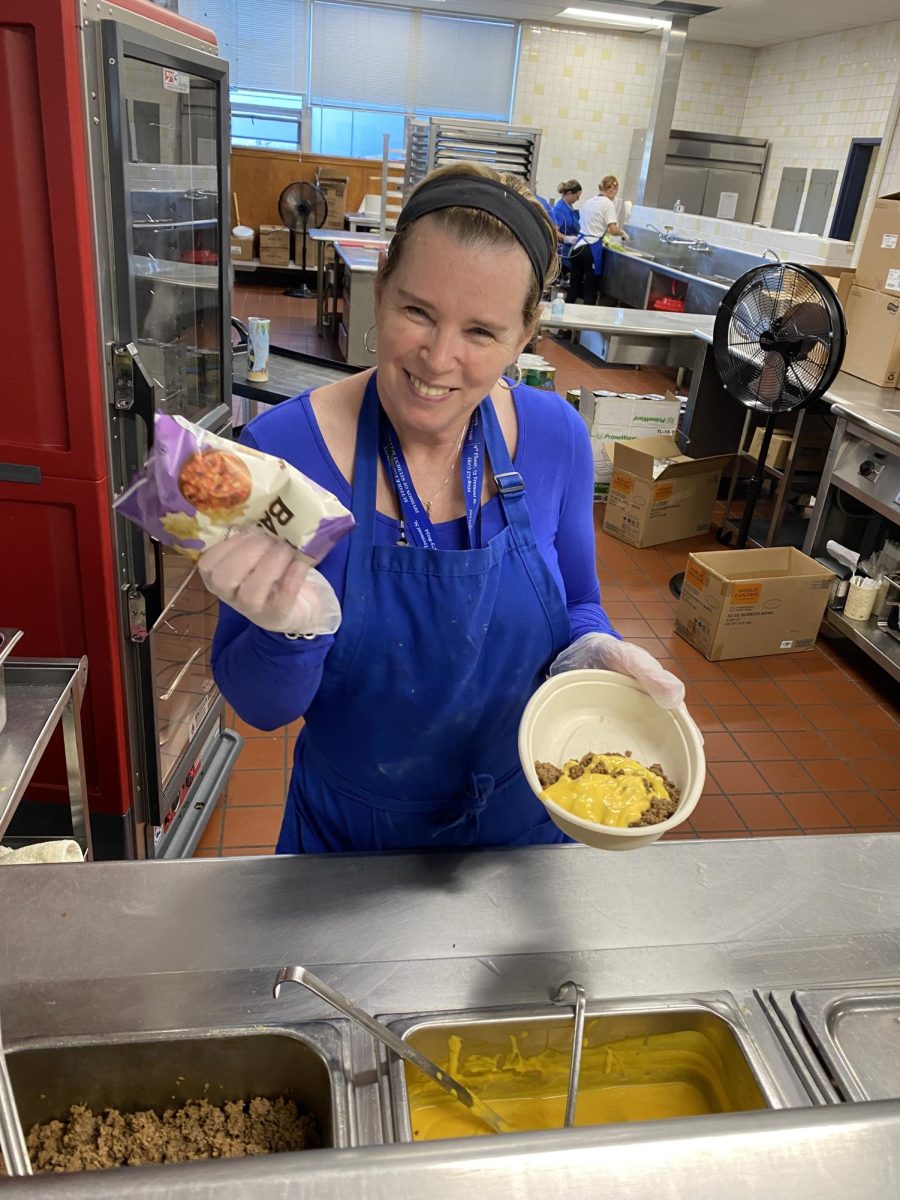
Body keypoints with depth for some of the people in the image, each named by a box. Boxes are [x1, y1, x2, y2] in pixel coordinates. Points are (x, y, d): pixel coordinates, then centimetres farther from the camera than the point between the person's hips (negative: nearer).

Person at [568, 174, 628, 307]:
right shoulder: (608, 203, -5)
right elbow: (613, 229, -12)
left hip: (578, 246, 7)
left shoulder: (588, 202, 17)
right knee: (590, 290, -1)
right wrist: (623, 233, 6)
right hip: (591, 249, -7)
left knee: (574, 287, 10)